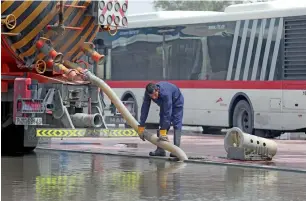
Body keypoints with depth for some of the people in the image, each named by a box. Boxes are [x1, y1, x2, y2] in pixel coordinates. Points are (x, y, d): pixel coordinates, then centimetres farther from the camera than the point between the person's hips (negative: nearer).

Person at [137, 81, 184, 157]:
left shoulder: (165, 93, -46)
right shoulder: (148, 93, -29)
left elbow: (167, 113, -45)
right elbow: (144, 109, -21)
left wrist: (163, 131, -45)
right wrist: (141, 126, -21)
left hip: (176, 103, -6)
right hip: (164, 103, 6)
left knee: (177, 124, -16)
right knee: (162, 124, -1)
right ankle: (160, 149, -1)